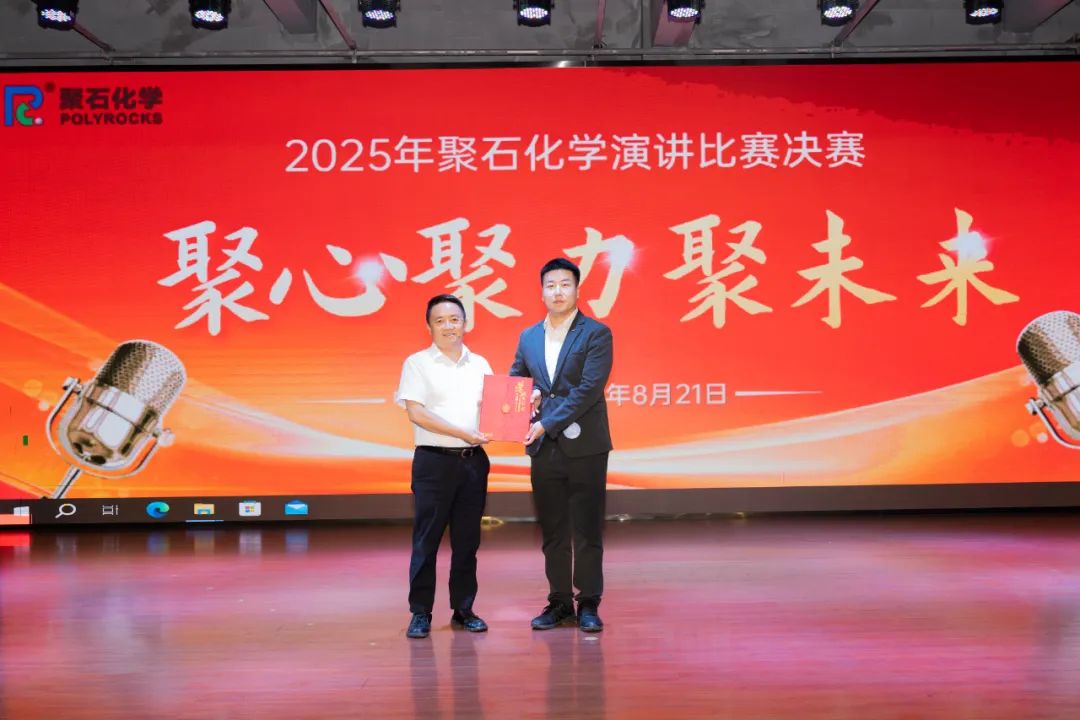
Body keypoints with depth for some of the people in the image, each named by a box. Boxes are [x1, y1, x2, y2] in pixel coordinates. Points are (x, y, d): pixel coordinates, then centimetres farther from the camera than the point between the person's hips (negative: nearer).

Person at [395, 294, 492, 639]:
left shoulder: (480, 364, 13)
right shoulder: (417, 363, 0)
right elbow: (415, 412, -9)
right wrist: (461, 433, -16)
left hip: (474, 459, 4)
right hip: (434, 460, -4)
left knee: (467, 539, 9)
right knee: (426, 538, -1)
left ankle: (463, 609, 18)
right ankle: (420, 612, 8)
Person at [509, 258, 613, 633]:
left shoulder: (596, 334, -4)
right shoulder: (528, 337, 12)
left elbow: (589, 389, -14)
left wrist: (546, 423, -19)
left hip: (585, 447, -4)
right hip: (544, 449, 5)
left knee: (587, 531, 2)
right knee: (552, 532, 10)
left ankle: (588, 604, 13)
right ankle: (559, 602, 21)